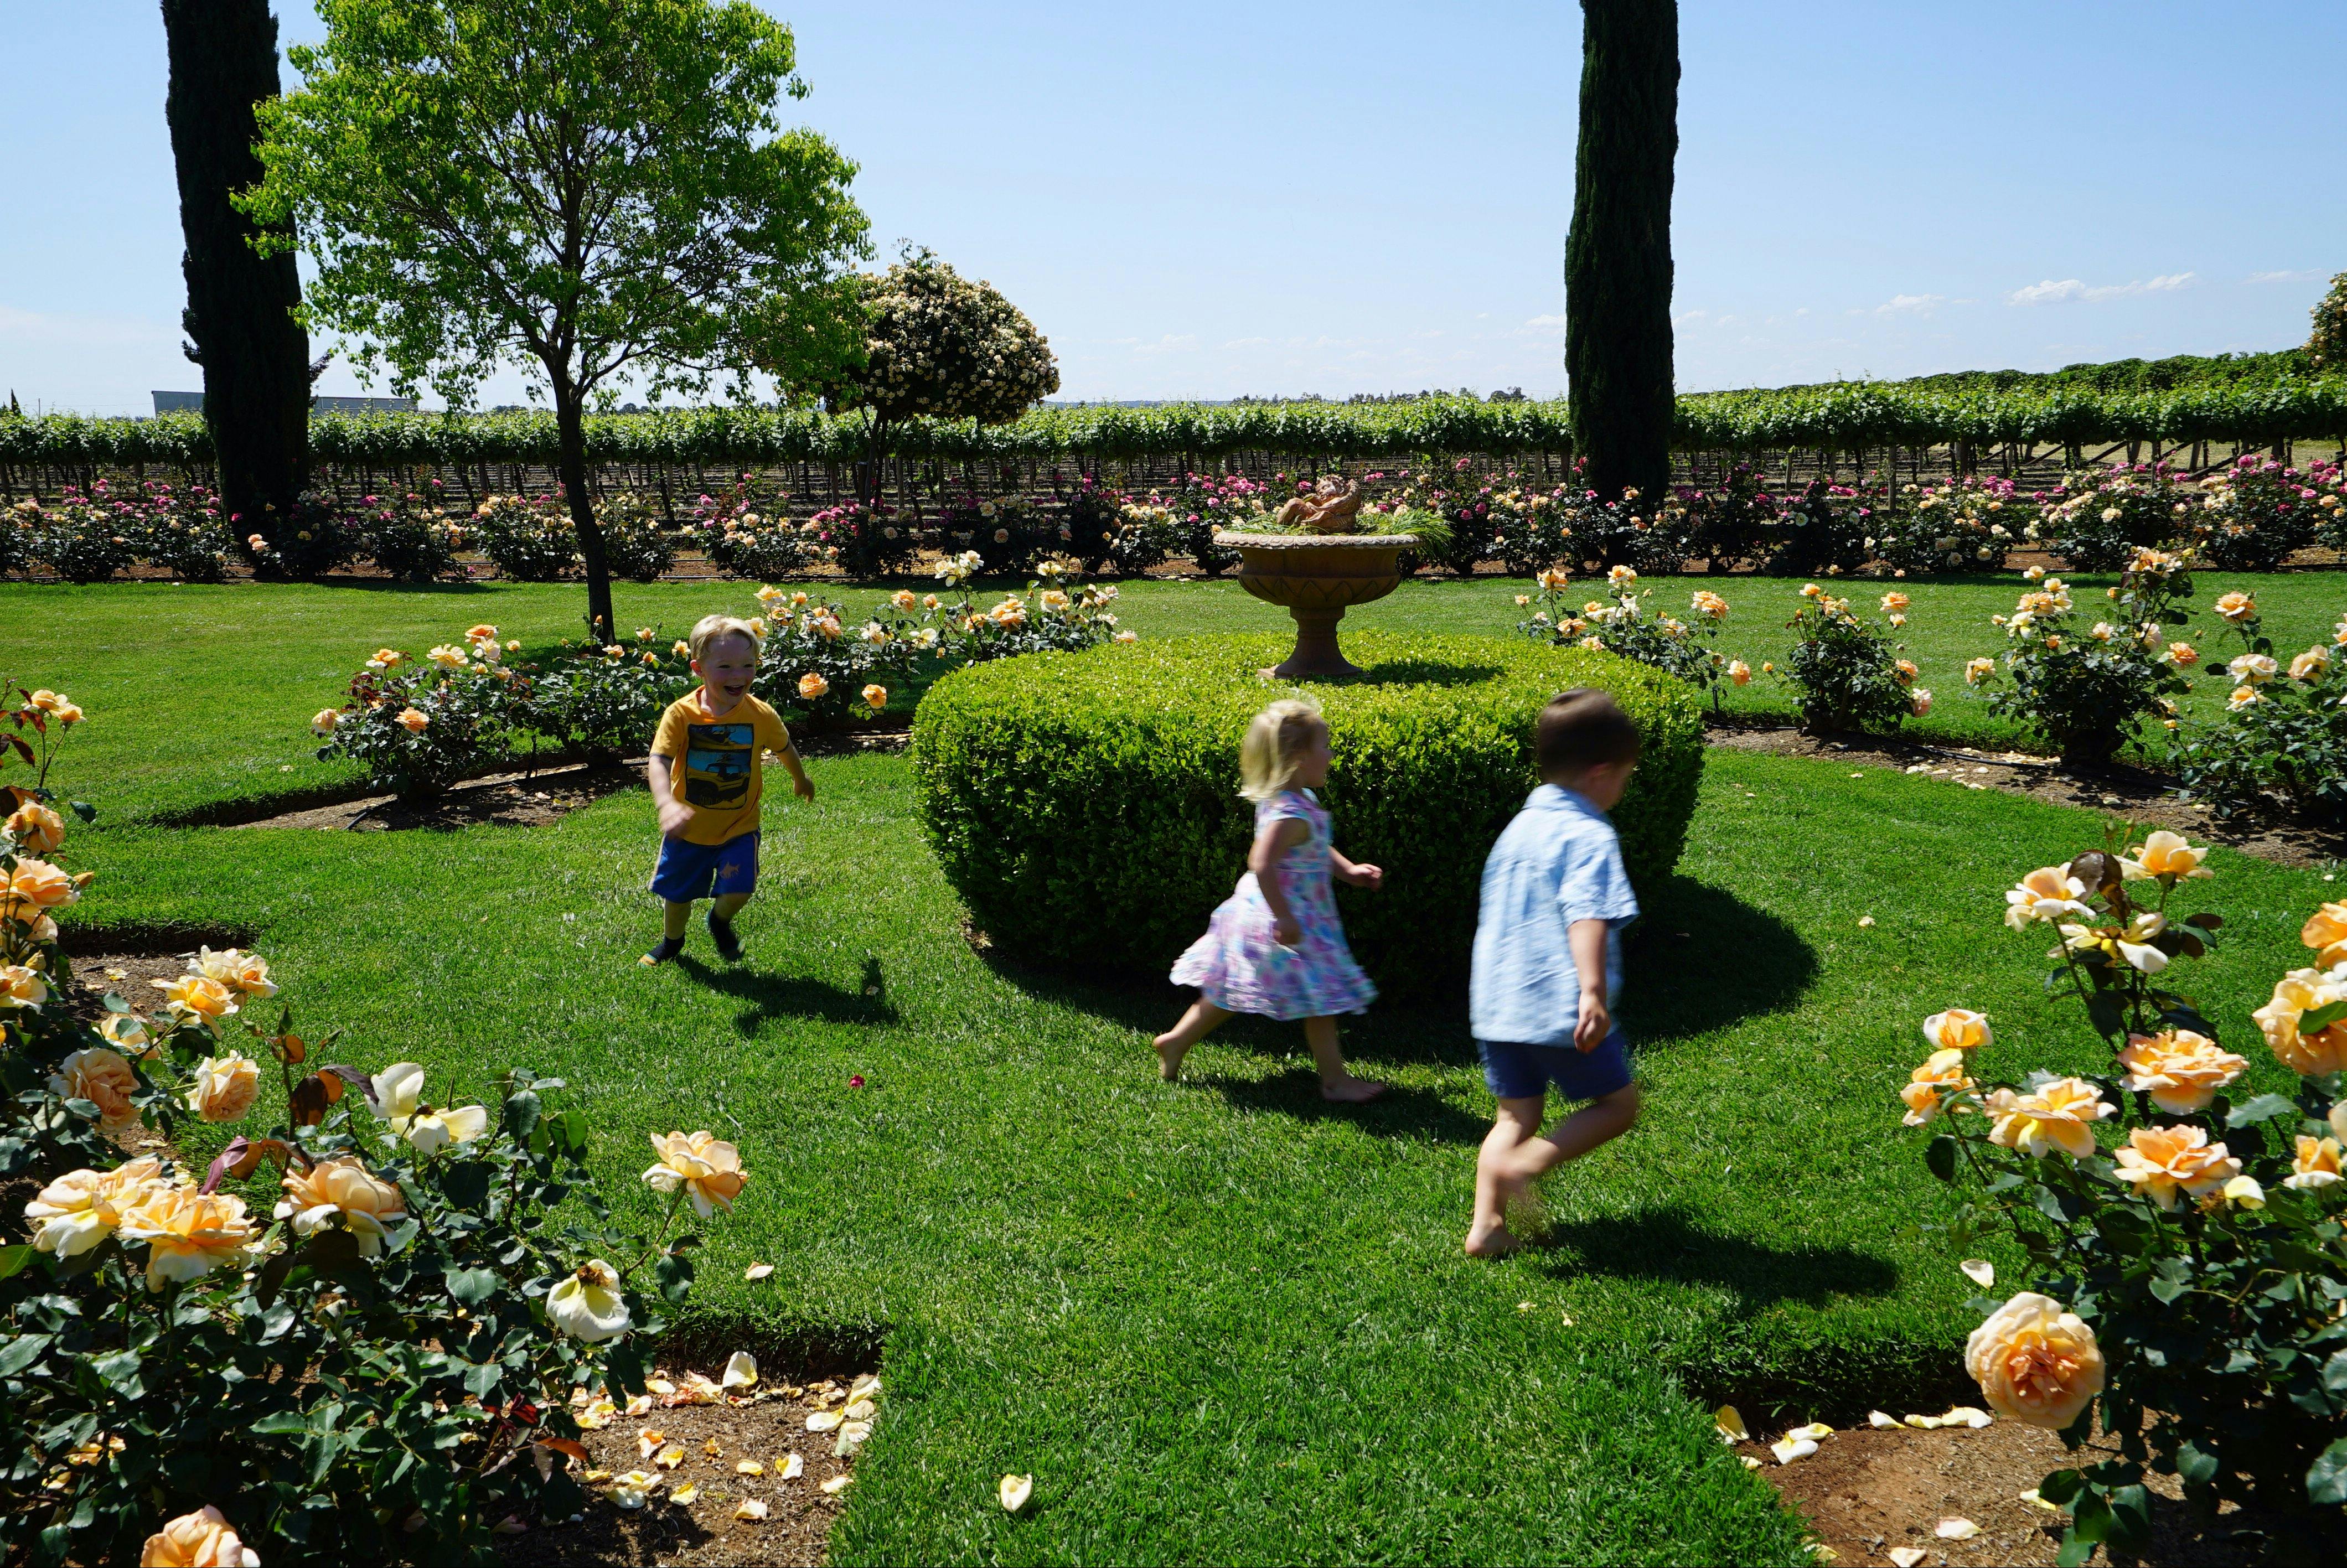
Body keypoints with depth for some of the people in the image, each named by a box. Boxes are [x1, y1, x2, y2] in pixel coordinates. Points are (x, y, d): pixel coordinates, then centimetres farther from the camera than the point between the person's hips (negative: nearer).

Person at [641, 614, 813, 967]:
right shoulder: (681, 714, -19)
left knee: (737, 890, -14)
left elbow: (785, 747, 7)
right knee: (676, 893, 16)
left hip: (739, 828, 0)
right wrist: (667, 804, -45)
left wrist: (801, 780, 26)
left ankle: (720, 922, 24)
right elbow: (658, 761, -27)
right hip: (689, 830, 0)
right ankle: (672, 942, 49)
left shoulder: (762, 716, -13)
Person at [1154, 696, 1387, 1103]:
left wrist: (1349, 871, 15)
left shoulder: (1297, 800, 7)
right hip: (1292, 922, -10)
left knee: (1228, 993, 19)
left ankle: (1176, 1041, 28)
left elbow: (1314, 851, 21)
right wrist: (1284, 917, -32)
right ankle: (1335, 1080, 11)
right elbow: (1261, 863, -34)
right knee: (1319, 998, 1)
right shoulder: (1291, 814, -27)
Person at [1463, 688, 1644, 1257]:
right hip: (1560, 1010, -7)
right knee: (1618, 1103, 10)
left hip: (1497, 1007, 7)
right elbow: (1587, 916, -27)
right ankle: (1524, 1164, -9)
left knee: (1516, 1115, 16)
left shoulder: (1518, 828, 14)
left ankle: (1487, 1223, 4)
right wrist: (1594, 991, -37)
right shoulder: (1590, 836, -10)